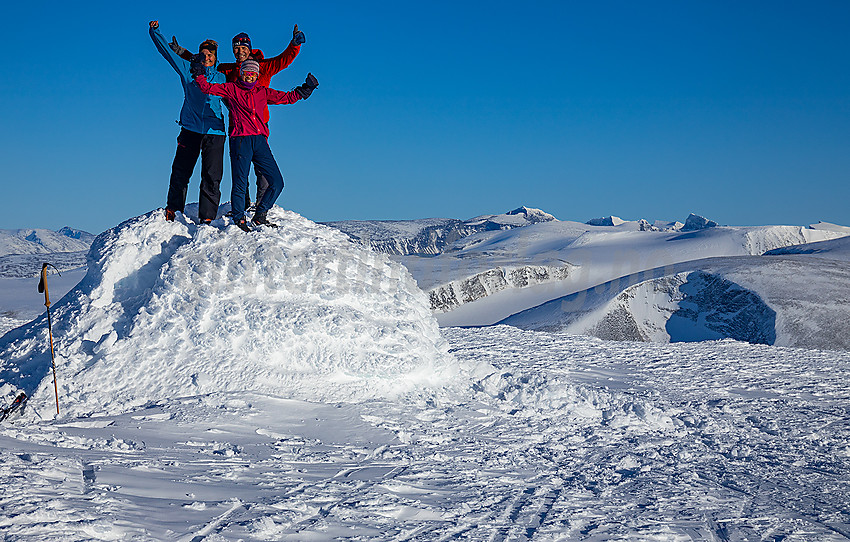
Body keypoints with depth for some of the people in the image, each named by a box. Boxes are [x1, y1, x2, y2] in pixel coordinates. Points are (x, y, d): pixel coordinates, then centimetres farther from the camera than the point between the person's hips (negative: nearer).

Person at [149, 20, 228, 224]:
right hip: (190, 129, 0)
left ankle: (207, 218, -3)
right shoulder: (188, 69, 11)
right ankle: (173, 210, 20)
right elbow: (167, 51, 10)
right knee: (180, 173, 4)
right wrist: (155, 31, 1)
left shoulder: (222, 78, 13)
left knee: (212, 177, -6)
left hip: (214, 132, 0)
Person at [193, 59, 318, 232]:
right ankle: (239, 220, 6)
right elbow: (207, 88, 8)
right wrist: (199, 74, -6)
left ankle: (259, 217, 12)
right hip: (240, 140, -4)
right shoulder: (232, 89, 11)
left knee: (277, 182, -2)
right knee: (240, 183, -8)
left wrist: (306, 88, 15)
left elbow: (288, 97, 22)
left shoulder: (263, 92, 20)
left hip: (260, 141, 4)